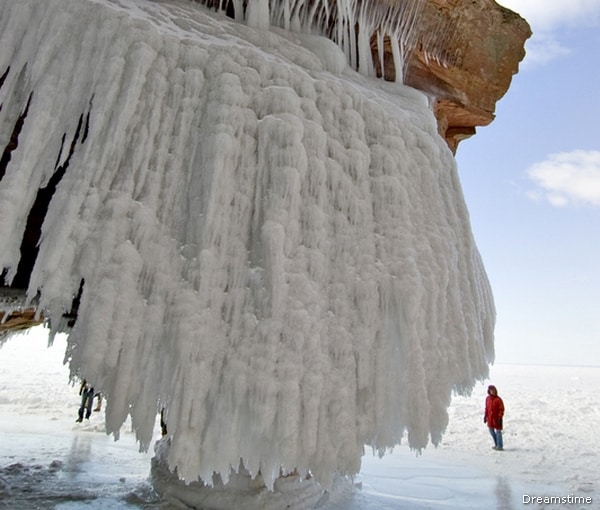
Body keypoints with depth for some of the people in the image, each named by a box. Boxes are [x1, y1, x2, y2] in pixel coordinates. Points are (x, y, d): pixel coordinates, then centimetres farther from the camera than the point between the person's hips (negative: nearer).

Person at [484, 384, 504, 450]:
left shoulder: (498, 399, -14)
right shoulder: (487, 398, 3)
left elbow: (502, 409, -12)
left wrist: (500, 417, -17)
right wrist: (485, 416, 10)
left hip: (497, 418, -6)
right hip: (490, 418, 6)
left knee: (498, 431, 1)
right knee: (491, 430, 14)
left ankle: (500, 446, 12)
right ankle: (496, 444, 30)